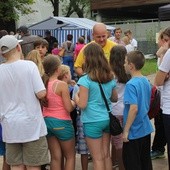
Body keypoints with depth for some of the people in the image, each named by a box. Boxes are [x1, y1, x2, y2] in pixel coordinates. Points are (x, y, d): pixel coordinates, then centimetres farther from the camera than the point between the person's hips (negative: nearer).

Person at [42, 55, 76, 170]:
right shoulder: (62, 85, -17)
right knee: (70, 156, 12)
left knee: (55, 157, 13)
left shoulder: (43, 83, 0)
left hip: (47, 121, 6)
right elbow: (69, 108, -16)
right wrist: (73, 103, 4)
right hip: (62, 122, -6)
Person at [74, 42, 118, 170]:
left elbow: (82, 105, -16)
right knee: (106, 155, 17)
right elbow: (115, 98, 15)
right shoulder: (110, 77, 3)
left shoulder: (85, 80, -15)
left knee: (98, 159, 6)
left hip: (92, 122, -5)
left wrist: (76, 96, 2)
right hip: (107, 119, 6)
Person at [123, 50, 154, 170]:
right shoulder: (146, 81, 5)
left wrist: (126, 130, -21)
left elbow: (134, 108, -27)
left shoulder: (131, 84, -21)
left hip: (134, 132, -8)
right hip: (146, 129, 8)